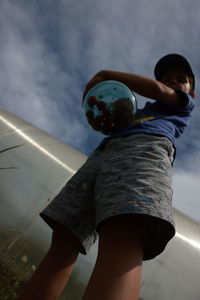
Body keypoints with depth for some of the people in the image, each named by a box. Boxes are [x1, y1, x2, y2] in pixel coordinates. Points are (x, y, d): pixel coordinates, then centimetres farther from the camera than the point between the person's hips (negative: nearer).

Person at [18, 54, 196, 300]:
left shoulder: (185, 104, 30)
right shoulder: (142, 111, 44)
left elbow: (156, 89, 12)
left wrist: (106, 74, 18)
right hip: (104, 153, 7)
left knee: (122, 245, -33)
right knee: (63, 242, -9)